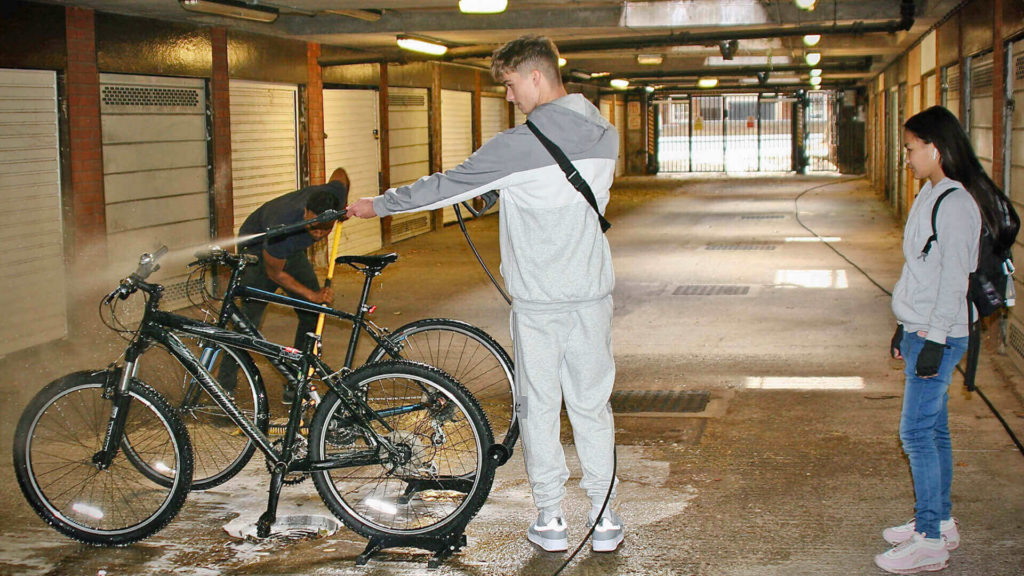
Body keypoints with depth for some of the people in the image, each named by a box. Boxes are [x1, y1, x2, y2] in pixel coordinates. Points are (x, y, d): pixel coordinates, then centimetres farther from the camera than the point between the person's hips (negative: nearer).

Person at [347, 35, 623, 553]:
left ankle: (550, 519, 15)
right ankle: (604, 518, 16)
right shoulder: (606, 137, 4)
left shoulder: (519, 146, -14)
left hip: (538, 301, -5)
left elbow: (446, 186, -7)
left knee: (538, 405, 8)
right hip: (593, 295, 5)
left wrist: (378, 205, 6)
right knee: (592, 404, 12)